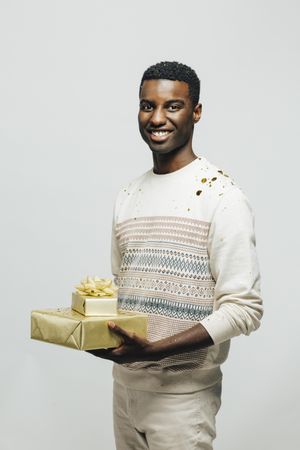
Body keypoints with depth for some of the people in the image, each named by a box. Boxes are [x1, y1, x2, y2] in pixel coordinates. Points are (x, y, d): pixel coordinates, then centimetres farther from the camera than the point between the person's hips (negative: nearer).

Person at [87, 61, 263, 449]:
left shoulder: (221, 197, -13)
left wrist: (153, 350, -24)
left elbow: (243, 308, -17)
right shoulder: (127, 197, 9)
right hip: (125, 384, 6)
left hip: (182, 395, -6)